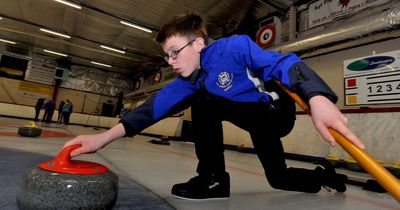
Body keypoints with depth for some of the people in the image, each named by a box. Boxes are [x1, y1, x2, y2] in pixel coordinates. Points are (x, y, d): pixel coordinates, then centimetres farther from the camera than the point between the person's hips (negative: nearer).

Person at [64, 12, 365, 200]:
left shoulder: (234, 47, -24)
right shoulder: (189, 81, -5)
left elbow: (285, 63, -34)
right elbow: (157, 105, -16)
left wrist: (318, 100, -55)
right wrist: (104, 138, -25)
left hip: (279, 112, -8)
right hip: (258, 121, 8)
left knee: (203, 101, -23)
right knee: (279, 178, 14)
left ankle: (212, 178, -10)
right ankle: (325, 176, 42)